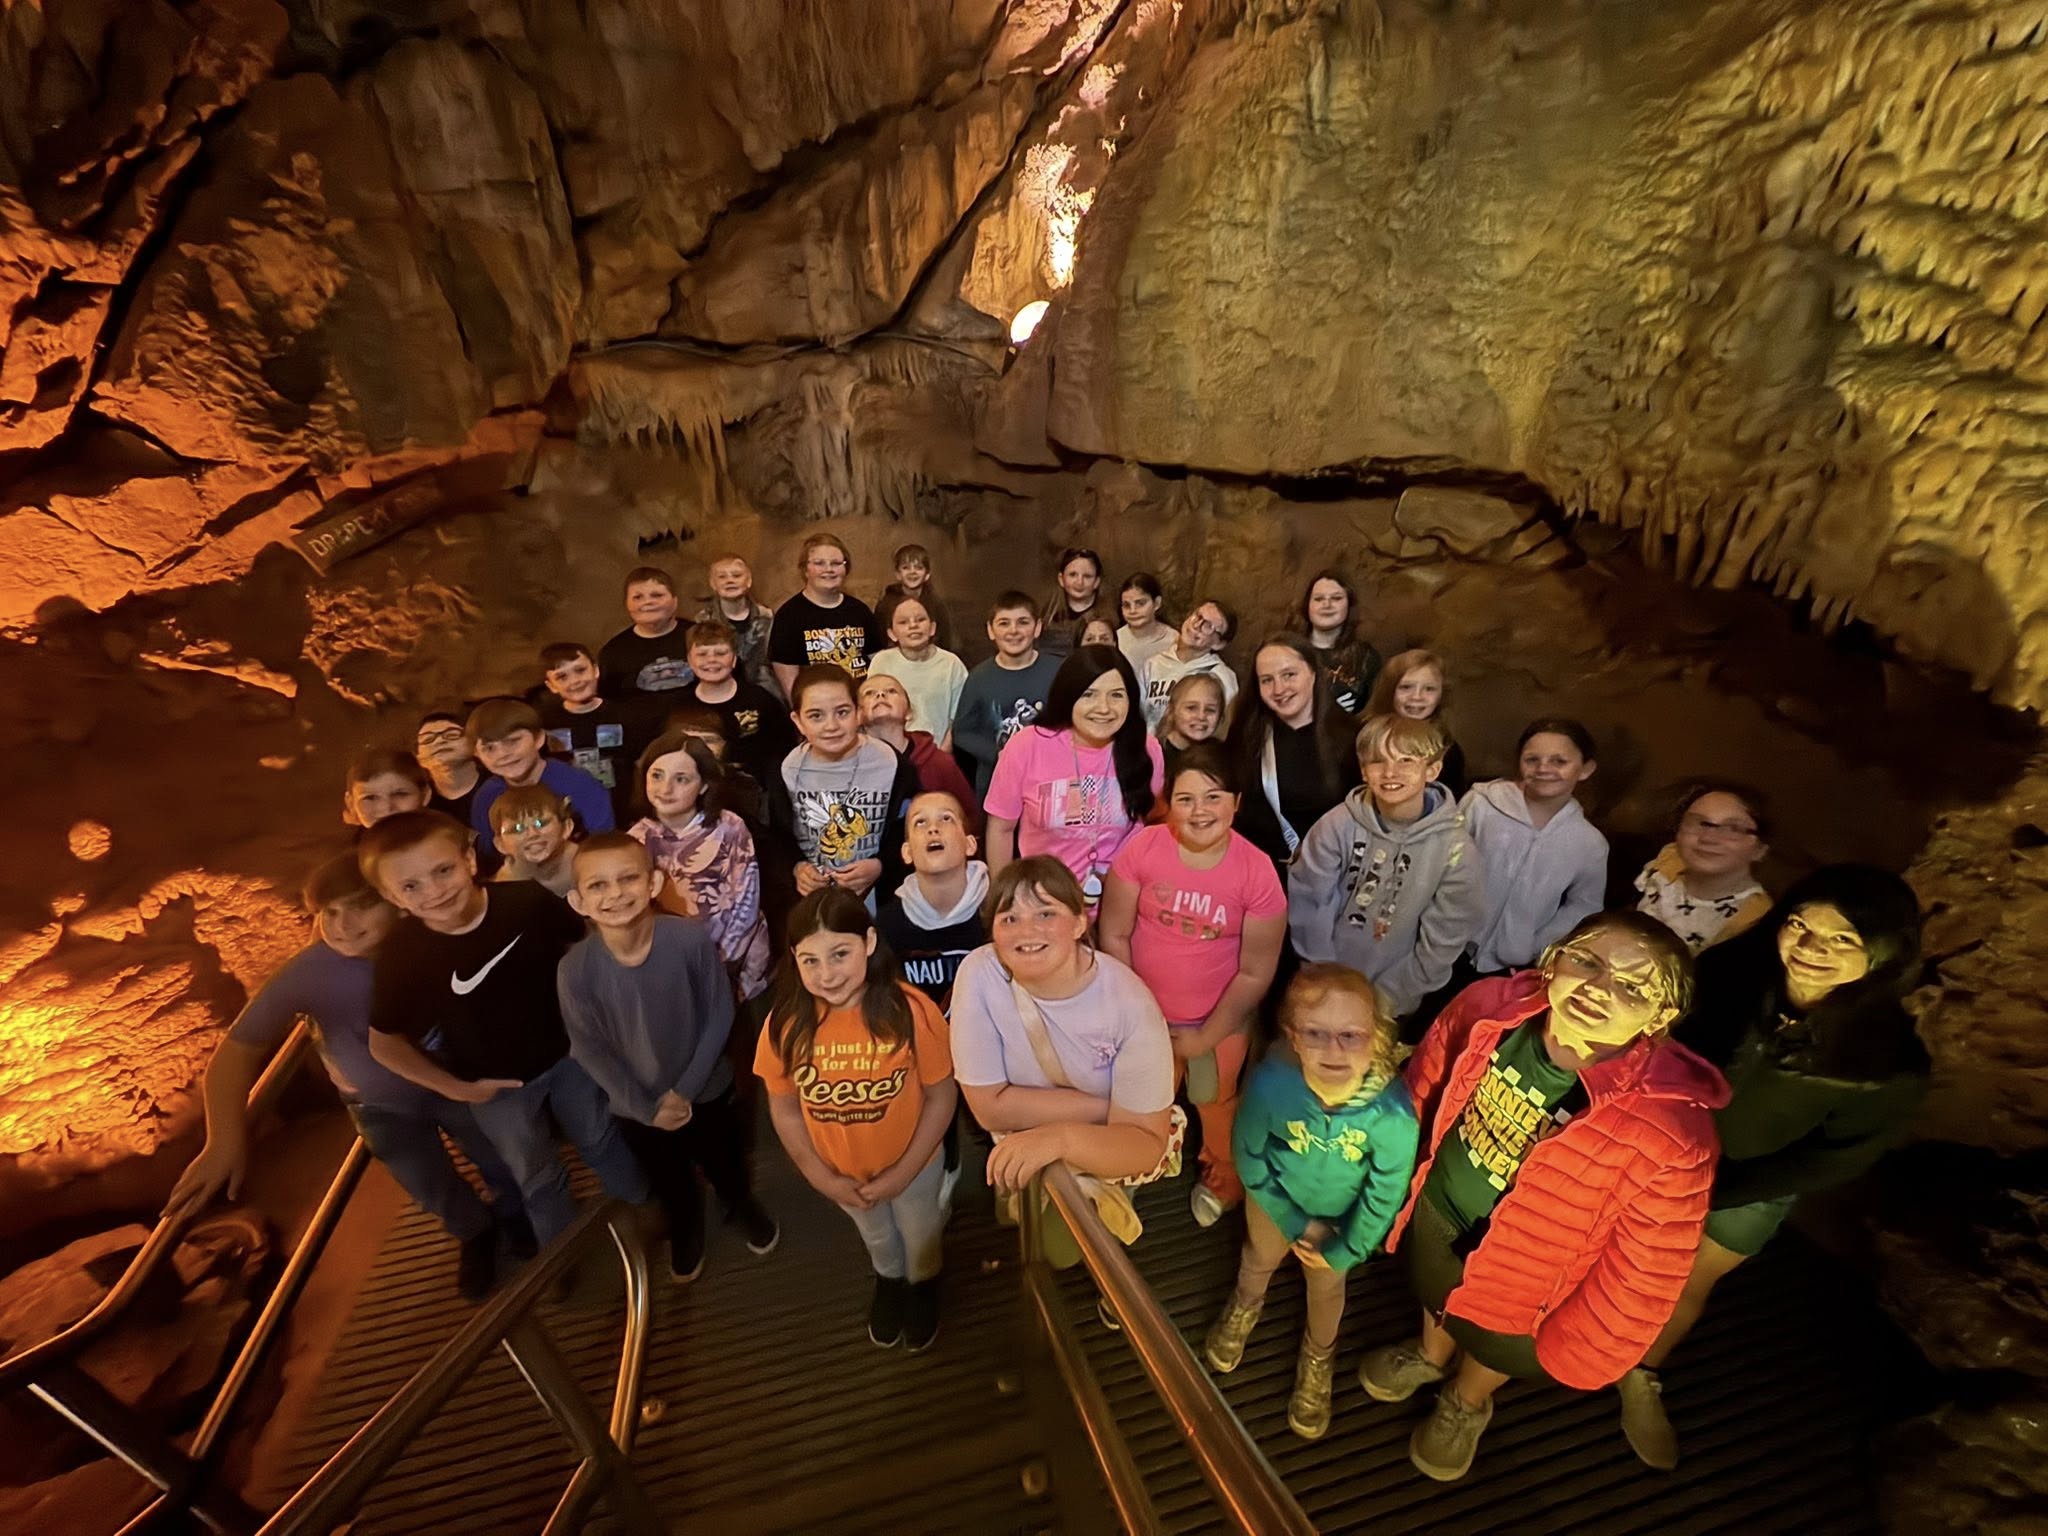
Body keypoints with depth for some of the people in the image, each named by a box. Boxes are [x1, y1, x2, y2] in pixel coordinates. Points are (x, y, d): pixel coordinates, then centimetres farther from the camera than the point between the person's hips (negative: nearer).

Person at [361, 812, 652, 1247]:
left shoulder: (529, 900, -27)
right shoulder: (399, 955, -26)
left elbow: (583, 945, -5)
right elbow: (383, 1042, -8)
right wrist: (456, 1088, -9)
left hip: (567, 1054, 1)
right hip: (497, 1084, -1)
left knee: (603, 1143, 24)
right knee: (538, 1179, 20)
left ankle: (645, 1217, 51)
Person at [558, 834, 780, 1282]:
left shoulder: (692, 938, -30)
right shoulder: (575, 970, -26)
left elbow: (719, 1016, -17)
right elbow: (590, 1050, -13)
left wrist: (686, 1089, -16)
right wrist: (646, 1108, -12)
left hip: (706, 1090, -1)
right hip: (636, 1105, 1)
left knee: (726, 1164, 27)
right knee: (669, 1184, 29)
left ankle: (742, 1205, 60)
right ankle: (686, 1226, 60)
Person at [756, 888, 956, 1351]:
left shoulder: (912, 1010, -34)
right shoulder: (786, 1022, -26)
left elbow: (942, 1097, -21)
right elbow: (784, 1108, -11)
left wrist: (903, 1173, -18)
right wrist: (820, 1176, -11)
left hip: (914, 1164, -2)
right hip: (843, 1173, 2)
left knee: (920, 1234, 30)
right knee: (876, 1237, 34)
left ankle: (923, 1284, 64)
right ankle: (888, 1280, 67)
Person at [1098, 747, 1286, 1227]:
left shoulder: (1258, 872, -20)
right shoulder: (1142, 848, -19)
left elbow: (1255, 973, -13)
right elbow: (1114, 935, -10)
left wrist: (1206, 1037, -9)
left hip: (1221, 1020, -1)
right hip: (1144, 1013, 1)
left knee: (1216, 1102, 24)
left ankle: (1223, 1176, 56)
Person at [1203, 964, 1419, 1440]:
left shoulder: (1393, 1110, -40)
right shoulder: (1270, 1084, -40)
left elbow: (1385, 1194, -20)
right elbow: (1248, 1155, -18)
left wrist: (1344, 1251, -8)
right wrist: (1293, 1222, -11)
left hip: (1341, 1216, 0)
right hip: (1276, 1200, 1)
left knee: (1326, 1286, 28)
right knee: (1259, 1259, 31)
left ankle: (1318, 1357, 61)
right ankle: (1244, 1309, 66)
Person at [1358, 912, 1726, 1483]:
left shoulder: (1671, 1133, -38)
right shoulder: (1489, 1006, -28)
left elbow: (1643, 1273, -21)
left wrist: (1572, 1355, -7)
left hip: (1521, 1274, -2)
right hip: (1433, 1209, 3)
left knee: (1494, 1349, 32)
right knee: (1435, 1300, 36)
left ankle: (1465, 1406, 66)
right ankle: (1430, 1354, 70)